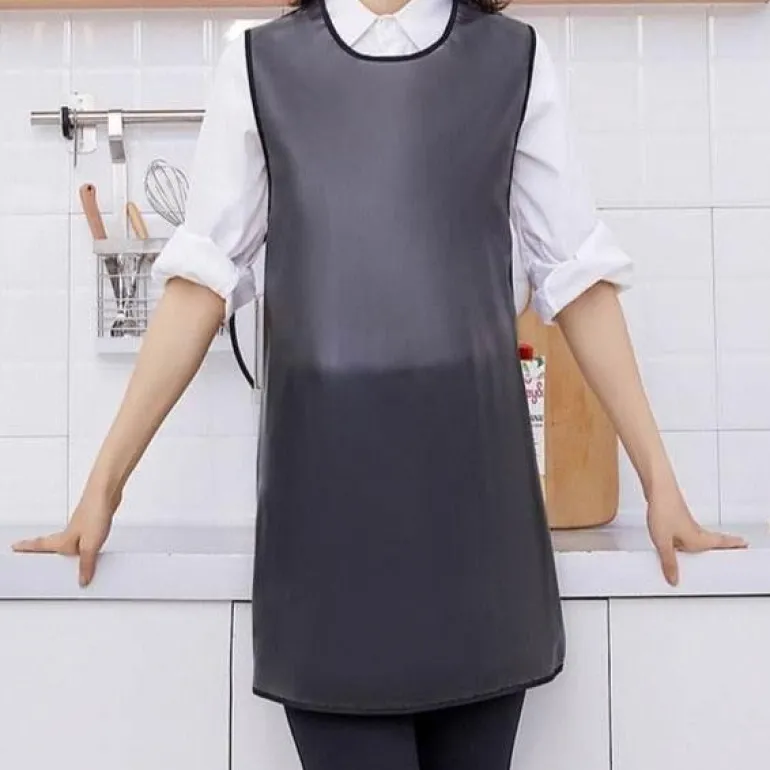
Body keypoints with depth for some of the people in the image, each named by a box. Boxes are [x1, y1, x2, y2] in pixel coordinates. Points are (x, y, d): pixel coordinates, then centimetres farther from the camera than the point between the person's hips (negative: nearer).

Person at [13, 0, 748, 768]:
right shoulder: (260, 64, 9)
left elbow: (577, 279, 8)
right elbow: (203, 281, 5)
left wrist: (659, 479, 5)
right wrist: (105, 481, 2)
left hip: (473, 482, 1)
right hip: (324, 486, 0)